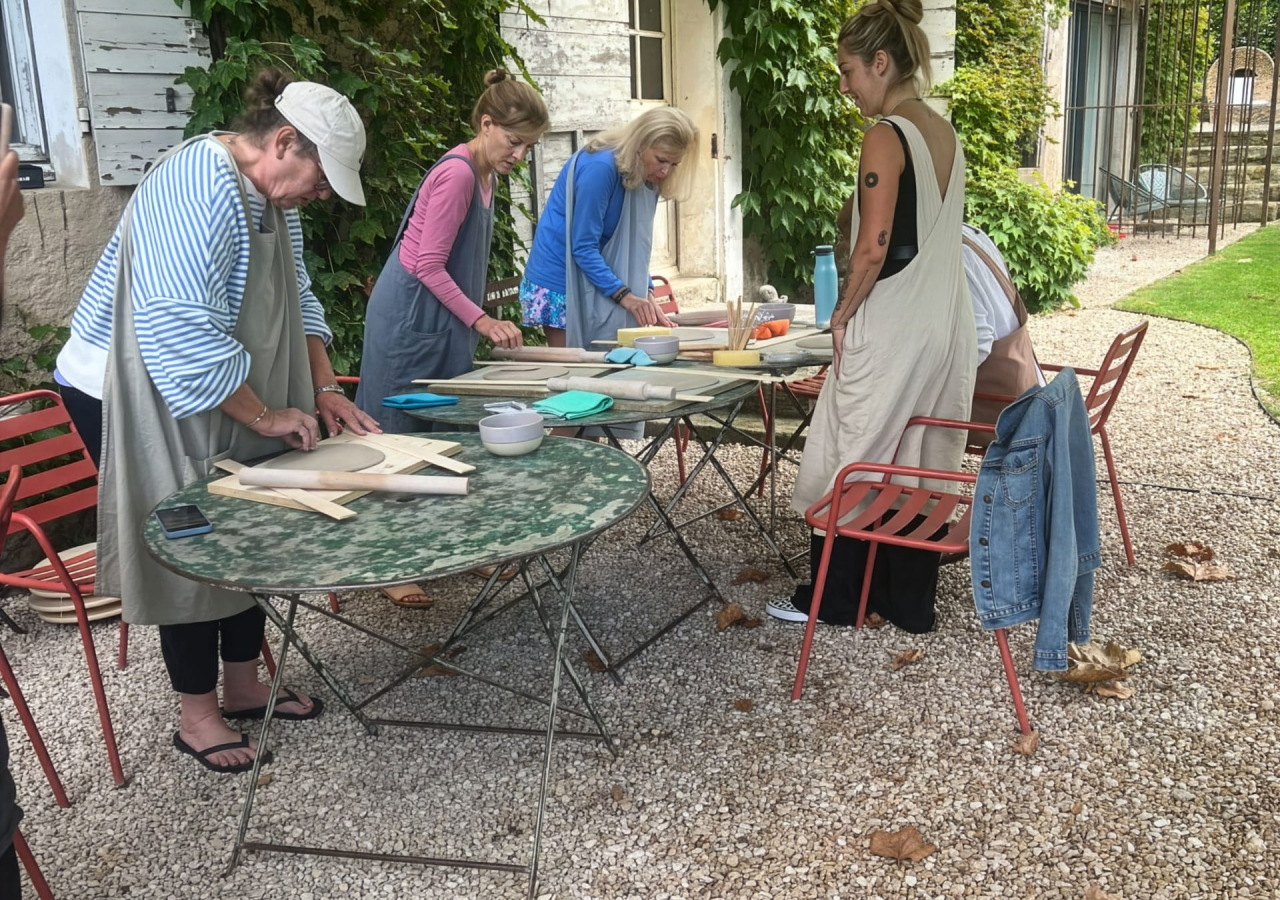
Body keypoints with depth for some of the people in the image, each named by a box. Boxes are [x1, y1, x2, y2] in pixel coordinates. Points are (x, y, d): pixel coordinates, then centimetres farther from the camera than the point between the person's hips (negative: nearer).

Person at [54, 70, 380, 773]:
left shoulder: (271, 193, 4)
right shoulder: (197, 189, -28)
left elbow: (296, 300, 13)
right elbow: (179, 332, -34)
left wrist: (324, 388, 1)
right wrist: (266, 415, -26)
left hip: (216, 400, 9)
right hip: (133, 396, -9)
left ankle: (243, 685, 28)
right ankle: (197, 715, 17)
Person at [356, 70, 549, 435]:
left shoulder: (485, 174, 10)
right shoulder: (458, 173, -19)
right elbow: (429, 267, -20)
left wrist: (482, 321, 12)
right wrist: (482, 321, -22)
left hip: (439, 318, 10)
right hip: (411, 314, -9)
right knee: (403, 431, -4)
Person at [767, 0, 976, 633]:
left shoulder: (886, 136, -14)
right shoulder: (945, 133, 11)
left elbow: (874, 248, -21)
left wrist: (842, 315, -7)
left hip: (889, 329, -8)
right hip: (944, 324, 8)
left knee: (852, 459, 6)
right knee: (919, 462, 14)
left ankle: (833, 598, 19)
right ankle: (910, 601, 24)